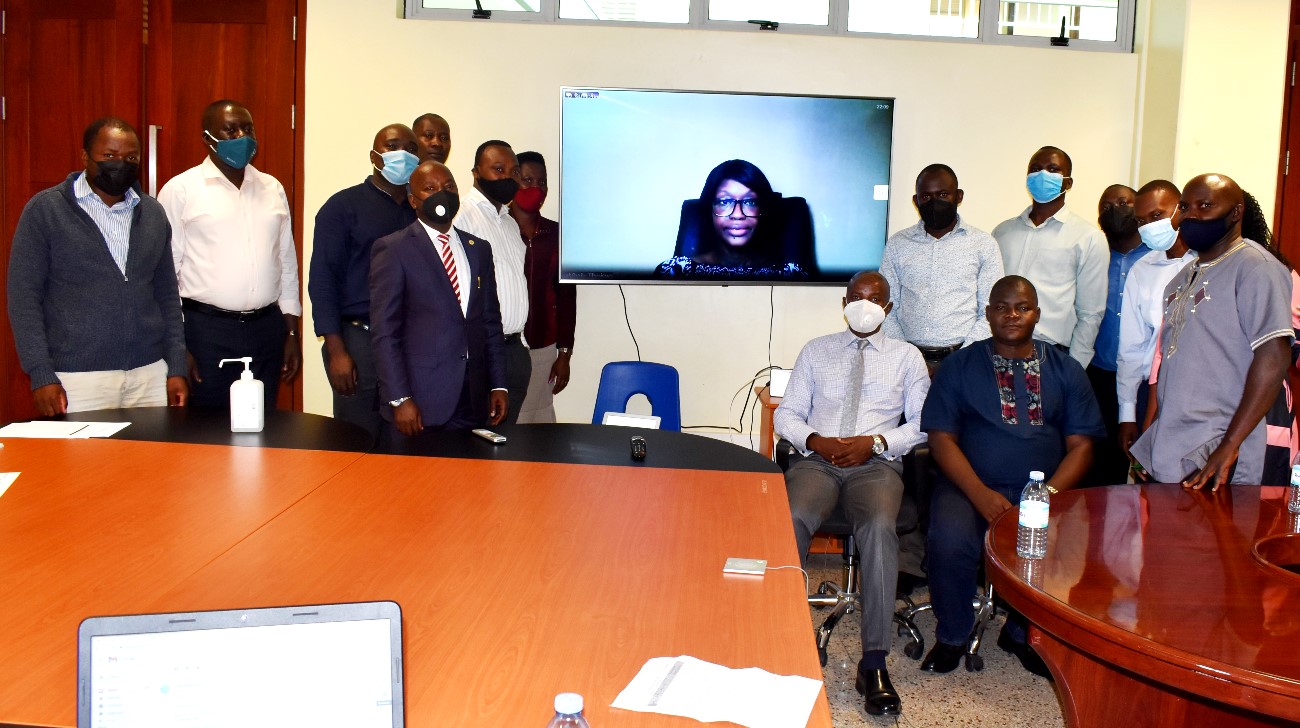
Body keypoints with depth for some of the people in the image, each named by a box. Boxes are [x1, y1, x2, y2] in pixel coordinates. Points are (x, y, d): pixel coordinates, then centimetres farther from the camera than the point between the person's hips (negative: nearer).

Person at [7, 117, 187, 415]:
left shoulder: (153, 213, 11)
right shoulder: (45, 209, 0)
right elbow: (23, 296, -2)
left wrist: (177, 368, 8)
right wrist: (41, 374, -9)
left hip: (150, 373, 3)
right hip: (78, 377, -3)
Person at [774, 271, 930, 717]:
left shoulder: (906, 357, 16)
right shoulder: (816, 351, 18)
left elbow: (923, 425, 8)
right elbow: (787, 413, 14)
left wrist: (875, 442, -9)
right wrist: (814, 439, -7)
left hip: (877, 463, -1)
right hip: (817, 459, 1)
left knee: (879, 528, -35)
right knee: (790, 521, -34)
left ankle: (874, 664, -32)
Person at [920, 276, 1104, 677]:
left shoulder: (1065, 370, 12)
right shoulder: (960, 366, 8)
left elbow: (1080, 446, 6)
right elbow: (942, 438, -1)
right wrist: (981, 494, -16)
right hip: (970, 488, -1)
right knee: (950, 542, -31)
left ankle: (1023, 633, 3)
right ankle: (951, 636, -1)